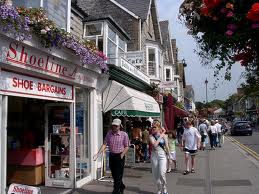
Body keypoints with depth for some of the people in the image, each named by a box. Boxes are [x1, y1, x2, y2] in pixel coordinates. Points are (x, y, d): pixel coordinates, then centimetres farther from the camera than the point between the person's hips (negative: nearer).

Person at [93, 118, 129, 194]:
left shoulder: (124, 134, -9)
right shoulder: (109, 133, 2)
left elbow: (127, 147, -5)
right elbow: (104, 144, 0)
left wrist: (122, 155, -17)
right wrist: (98, 154, -9)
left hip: (119, 157, -5)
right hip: (111, 156, 5)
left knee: (118, 176, -1)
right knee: (114, 175, 17)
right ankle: (121, 187, 41)